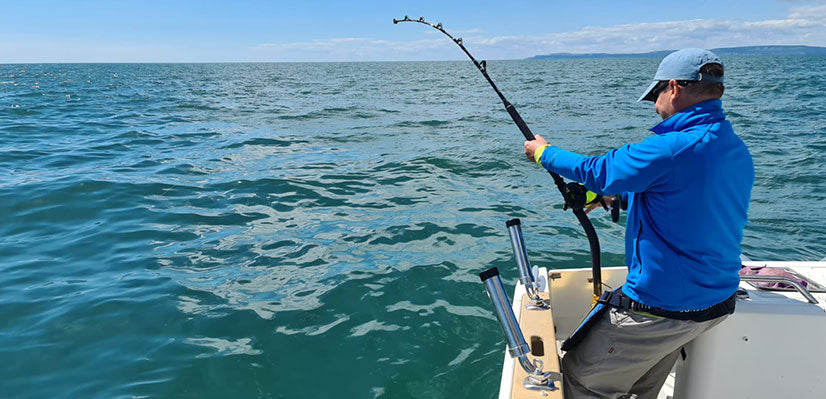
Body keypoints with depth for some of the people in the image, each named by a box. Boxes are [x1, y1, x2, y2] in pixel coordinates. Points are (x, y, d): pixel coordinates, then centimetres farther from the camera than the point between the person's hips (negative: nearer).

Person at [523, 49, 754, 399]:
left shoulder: (672, 148, -26)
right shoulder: (738, 151, 5)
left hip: (661, 306, -9)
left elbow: (597, 172, -14)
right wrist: (611, 195, 21)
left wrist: (543, 153, 4)